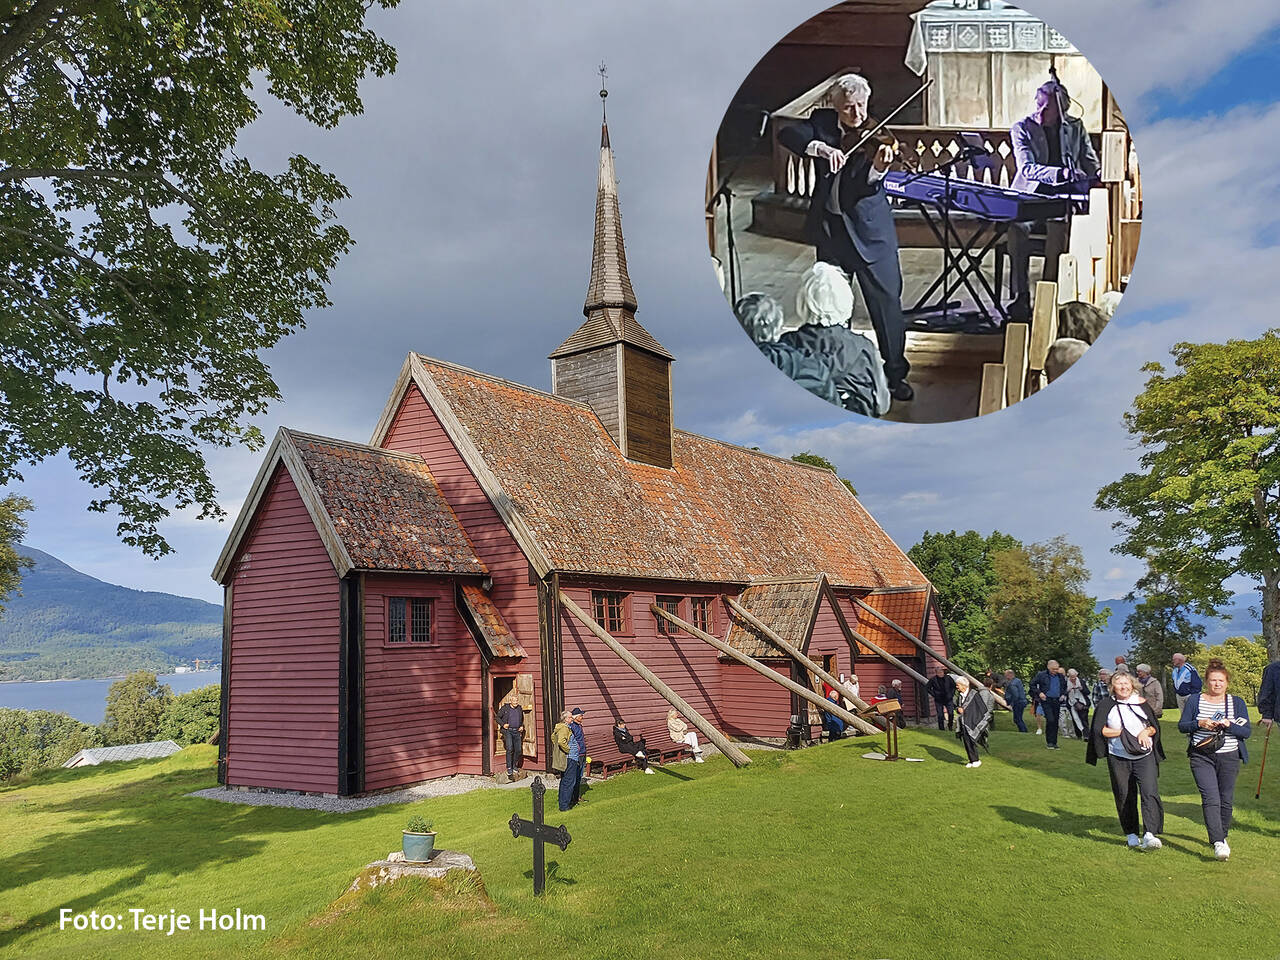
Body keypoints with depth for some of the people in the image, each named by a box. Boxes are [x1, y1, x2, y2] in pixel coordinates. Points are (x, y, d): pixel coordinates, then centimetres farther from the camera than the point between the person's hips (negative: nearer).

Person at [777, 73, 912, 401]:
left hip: (869, 230, -3)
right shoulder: (822, 122, 1)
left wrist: (878, 168, -44)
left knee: (886, 301, -3)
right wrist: (821, 148, -32)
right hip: (829, 226, 3)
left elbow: (867, 187, -21)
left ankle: (895, 374, 8)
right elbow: (787, 134, -16)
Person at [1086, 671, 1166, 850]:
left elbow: (1155, 726, 13)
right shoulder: (1107, 705, 2)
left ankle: (1149, 835, -20)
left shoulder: (1141, 703, 8)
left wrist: (1146, 731, -8)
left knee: (1150, 792, -15)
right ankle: (1131, 834, 19)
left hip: (1145, 756, 0)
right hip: (1118, 758, 0)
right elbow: (1099, 729, -5)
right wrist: (1123, 732, -9)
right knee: (1125, 797, 5)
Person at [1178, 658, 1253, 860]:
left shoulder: (1237, 703, 6)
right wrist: (1199, 724, -15)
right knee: (1211, 798, -14)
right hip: (1202, 757, -2)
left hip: (1229, 758, 2)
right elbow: (1182, 725, 3)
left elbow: (1247, 732, 1)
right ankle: (1218, 843, -19)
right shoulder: (1194, 700, 3)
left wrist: (1229, 725, -17)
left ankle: (1222, 835, 30)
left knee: (1226, 800, 9)